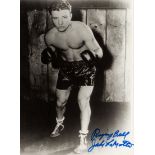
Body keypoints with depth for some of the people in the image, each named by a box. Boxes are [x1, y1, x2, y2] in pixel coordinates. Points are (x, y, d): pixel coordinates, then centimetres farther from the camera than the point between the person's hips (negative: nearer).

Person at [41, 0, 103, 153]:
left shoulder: (82, 30, -27)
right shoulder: (49, 36, -15)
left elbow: (99, 52, -20)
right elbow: (54, 55, 4)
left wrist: (93, 55, -43)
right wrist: (49, 56, -20)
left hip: (86, 68, -3)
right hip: (66, 69, 4)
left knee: (83, 100, -16)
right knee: (60, 101, 15)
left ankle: (83, 139, -1)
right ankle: (59, 124, 47)